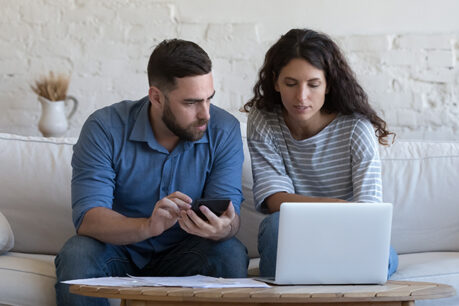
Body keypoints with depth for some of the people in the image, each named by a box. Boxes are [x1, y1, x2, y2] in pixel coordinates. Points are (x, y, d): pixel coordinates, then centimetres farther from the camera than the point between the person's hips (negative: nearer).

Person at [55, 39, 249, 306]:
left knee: (232, 253, -29)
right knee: (76, 255, -32)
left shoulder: (224, 131, -10)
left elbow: (230, 213, -16)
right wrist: (148, 226, -44)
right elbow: (88, 218, -25)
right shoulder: (105, 128, -16)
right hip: (120, 250, -1)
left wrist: (223, 228, -42)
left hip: (183, 254, 1)